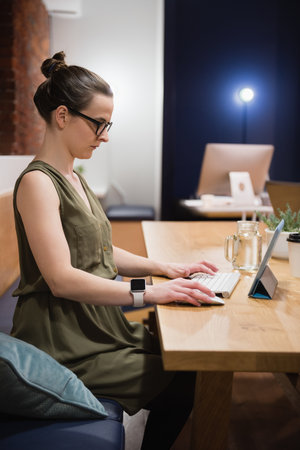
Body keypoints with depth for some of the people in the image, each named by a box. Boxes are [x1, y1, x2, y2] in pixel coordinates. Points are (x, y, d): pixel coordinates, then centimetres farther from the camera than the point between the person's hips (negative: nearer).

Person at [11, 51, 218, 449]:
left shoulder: (74, 180, 14)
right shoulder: (37, 182, -16)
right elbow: (62, 279, -23)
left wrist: (166, 268, 6)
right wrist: (149, 292, -25)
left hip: (99, 325, 9)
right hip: (65, 347, -9)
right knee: (182, 387, -12)